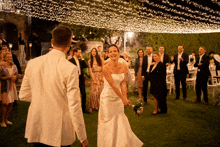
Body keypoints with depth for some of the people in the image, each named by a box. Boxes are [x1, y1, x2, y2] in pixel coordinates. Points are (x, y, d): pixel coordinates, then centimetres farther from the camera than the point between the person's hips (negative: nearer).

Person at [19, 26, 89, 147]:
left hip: (35, 130, 4)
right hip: (59, 133, -4)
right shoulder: (70, 69, -18)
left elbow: (23, 95, 6)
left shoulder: (32, 63, -3)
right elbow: (74, 106, -18)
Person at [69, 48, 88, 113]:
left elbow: (85, 66, 1)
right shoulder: (71, 61, -8)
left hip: (81, 79, 6)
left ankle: (83, 108, 17)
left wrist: (82, 59, -3)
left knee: (84, 94, 7)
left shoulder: (80, 60, 14)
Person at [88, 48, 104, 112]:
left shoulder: (100, 59, 3)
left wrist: (102, 77, -9)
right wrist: (94, 80, -8)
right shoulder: (90, 61, 5)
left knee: (101, 91, -1)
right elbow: (90, 71, 0)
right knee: (93, 92, -2)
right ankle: (91, 106, 4)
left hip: (100, 77, 0)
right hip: (94, 77, 0)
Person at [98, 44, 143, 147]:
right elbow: (113, 86, -21)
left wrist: (125, 98, -17)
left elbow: (123, 84, -7)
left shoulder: (124, 67, -5)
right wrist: (123, 99, -20)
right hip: (108, 98, -5)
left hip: (118, 97, 5)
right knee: (108, 122, 7)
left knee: (120, 122, 14)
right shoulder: (106, 68, -21)